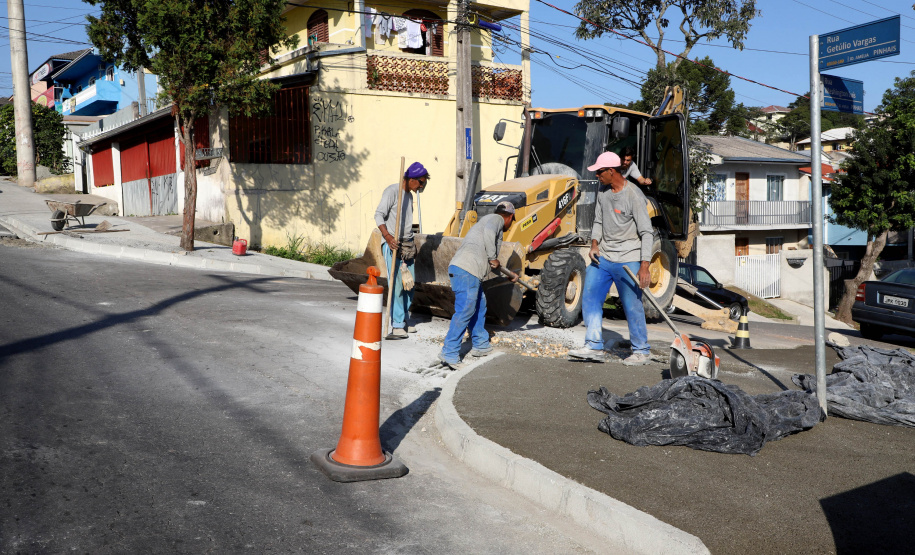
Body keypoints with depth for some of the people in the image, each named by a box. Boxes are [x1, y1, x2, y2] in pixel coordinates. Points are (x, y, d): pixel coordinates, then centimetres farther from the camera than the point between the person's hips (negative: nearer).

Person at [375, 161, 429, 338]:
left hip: (407, 245, 9)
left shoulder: (409, 195, 18)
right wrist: (387, 236, -29)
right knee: (396, 284, -10)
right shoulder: (392, 191, -8)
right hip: (393, 244, -8)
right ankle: (397, 325, -5)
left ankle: (404, 320, 22)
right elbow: (379, 215, -15)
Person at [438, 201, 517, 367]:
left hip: (470, 273, 10)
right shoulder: (496, 219, 4)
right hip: (466, 270, -10)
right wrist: (493, 258, -13)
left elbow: (492, 265, 41)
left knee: (480, 305, 21)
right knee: (465, 311, -12)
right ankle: (449, 353, -13)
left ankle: (480, 345, 32)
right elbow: (489, 232, -23)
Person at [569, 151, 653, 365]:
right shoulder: (603, 192, 7)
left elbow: (646, 233, -15)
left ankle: (641, 352, 15)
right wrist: (594, 243, -2)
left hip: (627, 260, -7)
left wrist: (644, 266, -20)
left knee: (632, 307, 1)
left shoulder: (634, 195, -14)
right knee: (590, 300, 3)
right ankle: (594, 347, 9)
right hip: (603, 258, 7)